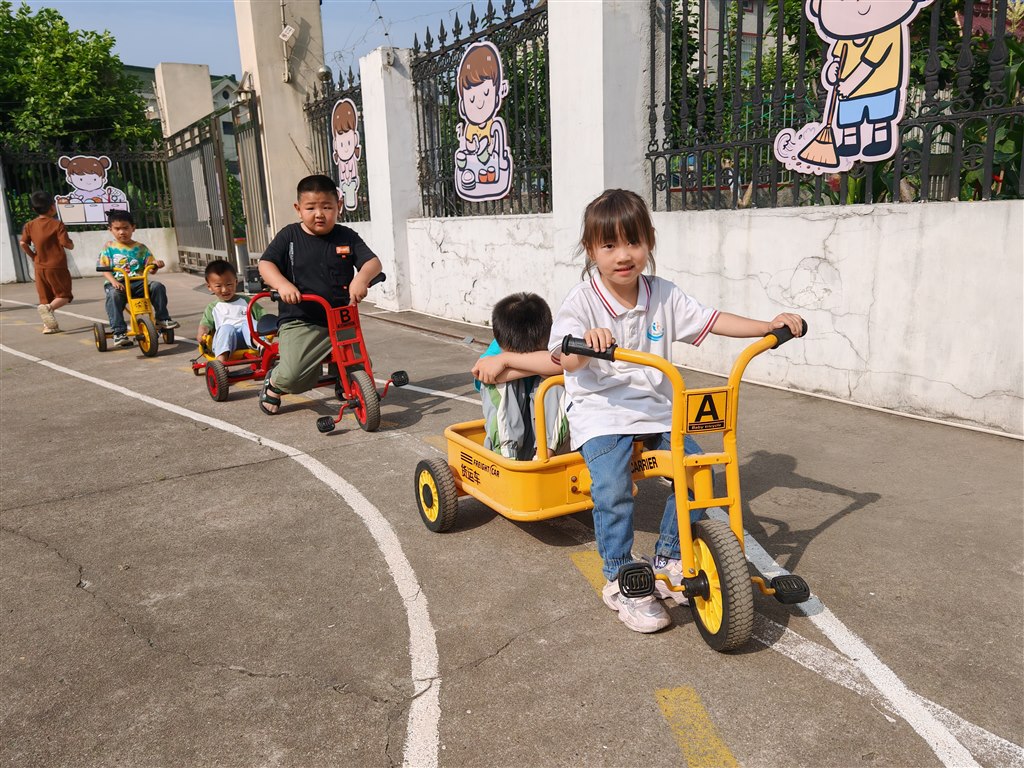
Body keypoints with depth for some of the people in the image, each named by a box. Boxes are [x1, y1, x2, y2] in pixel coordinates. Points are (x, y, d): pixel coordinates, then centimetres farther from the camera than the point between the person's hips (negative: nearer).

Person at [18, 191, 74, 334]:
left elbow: (23, 243, -3)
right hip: (57, 266, -5)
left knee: (46, 298, 14)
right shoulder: (57, 224, -10)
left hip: (40, 267, 5)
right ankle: (48, 308, -23)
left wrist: (33, 256, 10)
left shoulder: (30, 225, 4)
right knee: (64, 296, 4)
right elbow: (67, 244, -16)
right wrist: (72, 245, 6)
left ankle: (49, 324, 12)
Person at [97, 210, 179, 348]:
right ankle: (119, 333, -34)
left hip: (137, 283, 2)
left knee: (157, 286, -24)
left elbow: (150, 268, 8)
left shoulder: (140, 248, 12)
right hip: (117, 284, -2)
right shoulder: (109, 247, 9)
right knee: (113, 295, -35)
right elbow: (104, 268, 0)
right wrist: (113, 281, -19)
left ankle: (162, 319, -11)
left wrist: (155, 264, -17)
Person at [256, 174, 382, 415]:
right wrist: (282, 284, -26)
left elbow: (373, 262, -5)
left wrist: (362, 278, -28)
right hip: (300, 321, -2)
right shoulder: (289, 236, 1)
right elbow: (265, 264, -5)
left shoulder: (346, 237, 4)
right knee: (292, 376, -18)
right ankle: (273, 384, 22)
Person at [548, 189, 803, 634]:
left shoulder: (663, 296, 4)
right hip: (599, 412, -4)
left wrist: (768, 325, -4)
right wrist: (587, 343, -47)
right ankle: (620, 580, -2)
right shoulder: (581, 302, -10)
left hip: (654, 411, 5)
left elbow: (711, 321, 6)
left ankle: (668, 558, 12)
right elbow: (567, 360, -24)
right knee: (612, 488, -26)